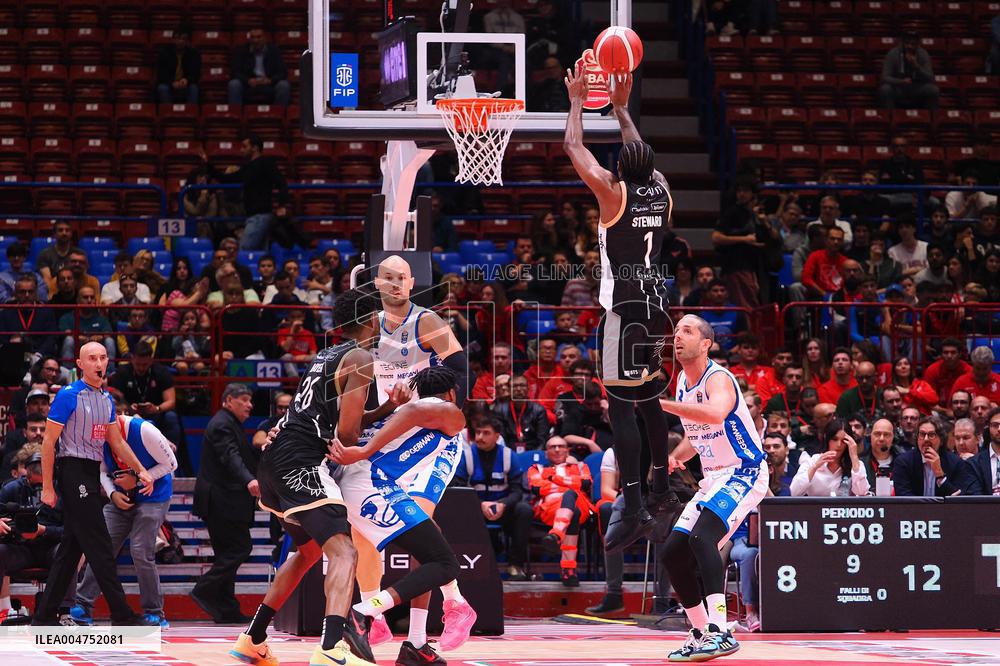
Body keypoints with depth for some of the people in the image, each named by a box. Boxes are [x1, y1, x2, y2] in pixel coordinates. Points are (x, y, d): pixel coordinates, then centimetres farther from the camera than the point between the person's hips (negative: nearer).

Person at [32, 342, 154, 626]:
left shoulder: (107, 400, 13)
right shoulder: (69, 396, -10)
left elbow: (116, 442, 21)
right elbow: (49, 442, -11)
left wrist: (142, 471, 11)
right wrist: (47, 488, -14)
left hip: (92, 475, 9)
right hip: (73, 472, -9)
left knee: (71, 549, 9)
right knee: (100, 547, -9)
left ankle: (44, 618, 14)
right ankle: (122, 615, -8)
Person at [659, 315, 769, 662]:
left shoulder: (718, 379, -18)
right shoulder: (683, 380, 9)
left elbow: (715, 414, -44)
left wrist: (662, 403, -44)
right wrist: (675, 456, 4)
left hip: (744, 474, -10)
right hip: (713, 478, 10)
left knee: (702, 535, -32)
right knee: (673, 552, 7)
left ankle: (720, 631, -39)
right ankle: (700, 634, 21)